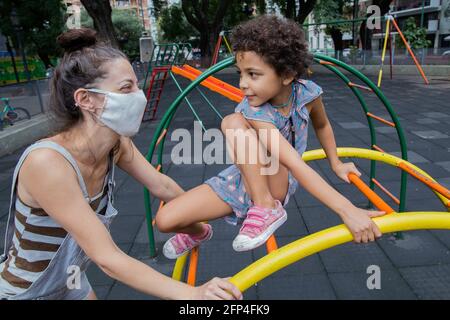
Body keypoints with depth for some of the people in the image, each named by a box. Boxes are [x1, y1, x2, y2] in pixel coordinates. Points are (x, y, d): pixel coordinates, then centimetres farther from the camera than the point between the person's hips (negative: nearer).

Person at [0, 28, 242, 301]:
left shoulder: (117, 144, -15)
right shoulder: (47, 162, -34)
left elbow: (161, 186, 0)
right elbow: (108, 258, -33)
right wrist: (192, 293, -35)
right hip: (25, 291, -5)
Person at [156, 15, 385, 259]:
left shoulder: (308, 93, -16)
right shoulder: (253, 112, -28)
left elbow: (322, 125, 9)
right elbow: (295, 164, -38)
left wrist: (336, 164, 19)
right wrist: (347, 210, -45)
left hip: (278, 185, 0)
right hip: (244, 180, 0)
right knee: (165, 220, -15)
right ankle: (199, 233, 22)